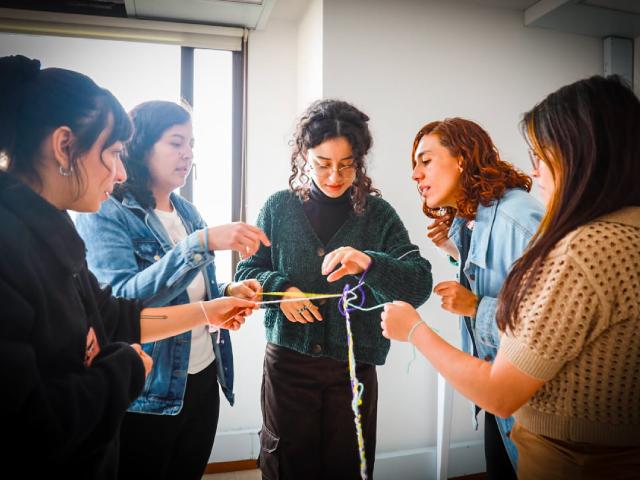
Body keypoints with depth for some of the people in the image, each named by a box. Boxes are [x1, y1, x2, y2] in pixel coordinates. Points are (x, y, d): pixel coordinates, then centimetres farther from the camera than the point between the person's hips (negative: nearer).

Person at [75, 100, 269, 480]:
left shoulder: (188, 212, 6)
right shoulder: (105, 215, -13)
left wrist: (229, 292, -5)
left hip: (203, 378, 6)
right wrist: (202, 242, -35)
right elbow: (120, 300, -28)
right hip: (145, 393, -6)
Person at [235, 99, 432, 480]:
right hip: (288, 362, 1)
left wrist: (370, 263, -32)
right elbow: (247, 272, 5)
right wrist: (280, 288, -16)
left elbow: (420, 284, -13)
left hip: (354, 366, 0)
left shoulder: (378, 213, -4)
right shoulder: (280, 208, -2)